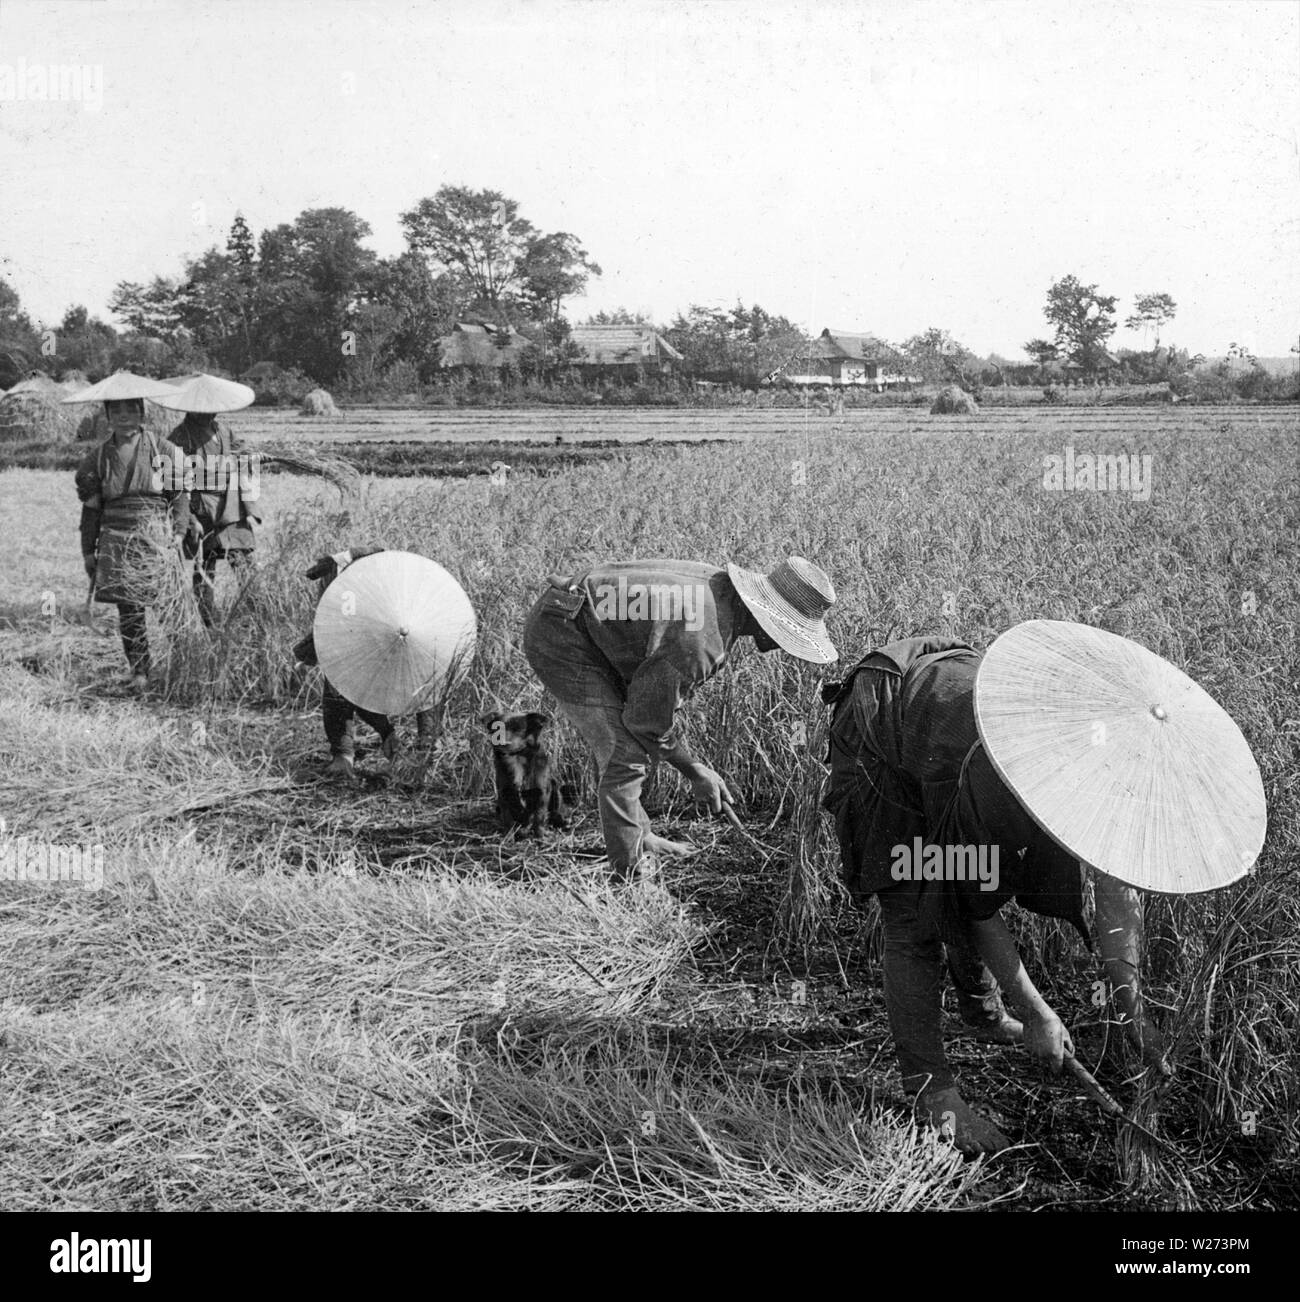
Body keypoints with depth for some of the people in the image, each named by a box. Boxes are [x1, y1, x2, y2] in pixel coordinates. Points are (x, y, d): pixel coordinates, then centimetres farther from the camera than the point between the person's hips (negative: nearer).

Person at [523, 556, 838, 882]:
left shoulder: (721, 585, 0)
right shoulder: (700, 641, -29)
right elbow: (649, 720, -17)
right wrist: (694, 772, -3)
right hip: (560, 636, -10)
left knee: (624, 744, 21)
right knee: (625, 754, -10)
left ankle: (639, 838, 36)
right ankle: (629, 872, 1)